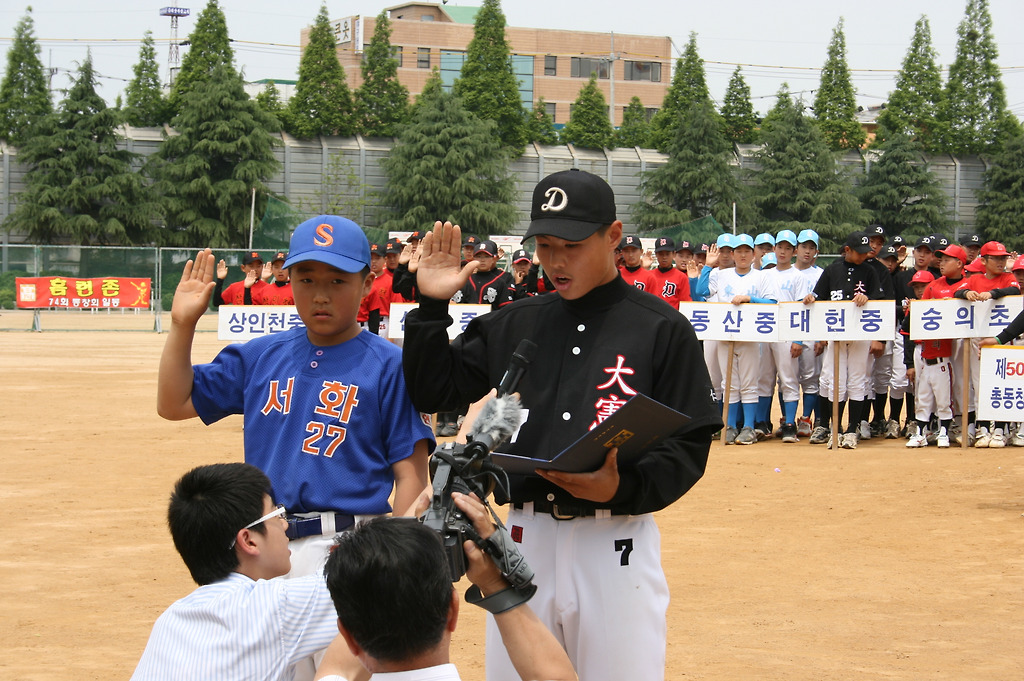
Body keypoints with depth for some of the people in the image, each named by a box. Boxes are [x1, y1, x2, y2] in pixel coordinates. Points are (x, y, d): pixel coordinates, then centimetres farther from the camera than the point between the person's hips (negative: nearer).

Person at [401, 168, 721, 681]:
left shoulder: (662, 328, -2)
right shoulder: (512, 326, 10)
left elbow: (688, 445, -5)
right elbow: (430, 392, 13)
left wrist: (622, 488, -22)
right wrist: (431, 306, 2)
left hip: (616, 546, -4)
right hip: (525, 538, 4)